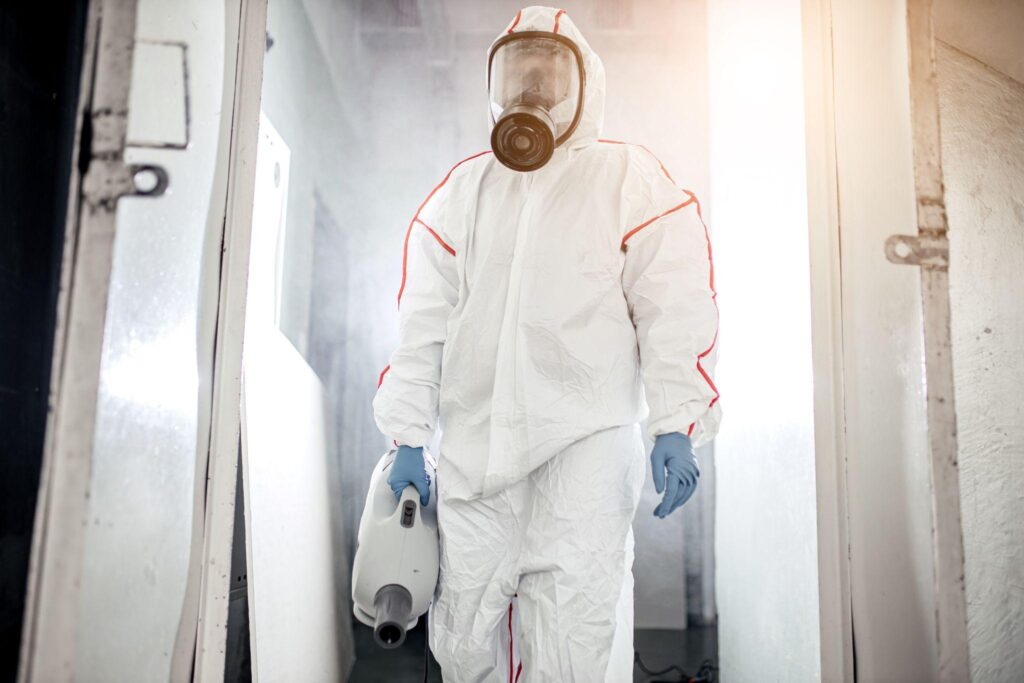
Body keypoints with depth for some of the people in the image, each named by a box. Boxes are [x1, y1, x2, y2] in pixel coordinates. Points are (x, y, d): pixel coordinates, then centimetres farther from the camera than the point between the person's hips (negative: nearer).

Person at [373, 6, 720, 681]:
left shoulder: (632, 178, 6)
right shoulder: (460, 190, 16)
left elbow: (674, 310, -1)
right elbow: (423, 321, 13)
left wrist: (677, 427, -11)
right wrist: (408, 439, 8)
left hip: (586, 441, -3)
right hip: (474, 443, 4)